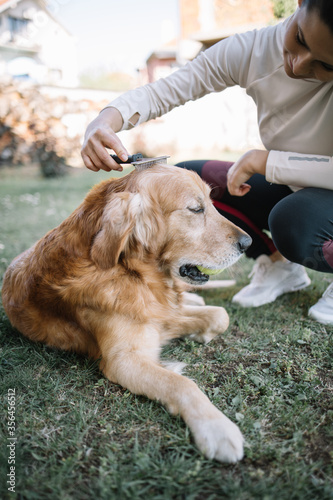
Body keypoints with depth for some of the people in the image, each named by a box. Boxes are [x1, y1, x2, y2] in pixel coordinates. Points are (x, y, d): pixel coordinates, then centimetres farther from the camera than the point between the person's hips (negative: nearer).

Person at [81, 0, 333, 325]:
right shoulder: (251, 51, -17)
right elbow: (161, 92, -16)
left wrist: (266, 160, -32)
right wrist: (104, 121, -35)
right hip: (291, 192, 5)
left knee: (296, 219, -40)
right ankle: (278, 265, 4)